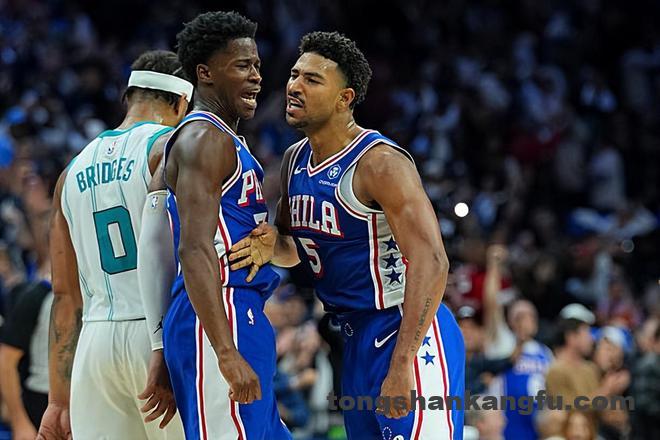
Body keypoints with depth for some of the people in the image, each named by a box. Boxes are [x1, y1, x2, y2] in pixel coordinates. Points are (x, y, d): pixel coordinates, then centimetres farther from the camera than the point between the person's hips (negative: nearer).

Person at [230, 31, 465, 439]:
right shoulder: (296, 159, 8)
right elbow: (294, 249, 22)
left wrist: (401, 368, -30)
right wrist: (272, 245, -5)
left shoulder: (379, 162, -19)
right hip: (357, 340, 9)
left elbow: (431, 263, -25)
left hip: (409, 334, -9)